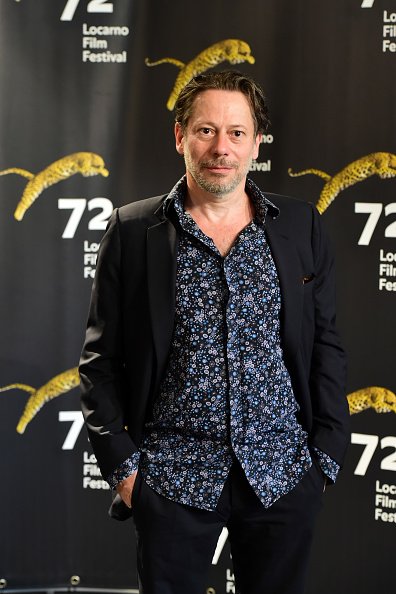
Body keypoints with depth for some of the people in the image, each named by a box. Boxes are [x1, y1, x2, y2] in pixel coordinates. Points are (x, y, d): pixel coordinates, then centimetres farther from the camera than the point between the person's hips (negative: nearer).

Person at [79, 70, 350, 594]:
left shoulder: (301, 226, 5)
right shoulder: (133, 230, 0)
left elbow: (325, 347, 7)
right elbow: (101, 358, 2)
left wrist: (327, 455, 2)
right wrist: (120, 461, -5)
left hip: (283, 472, 2)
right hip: (173, 475, -1)